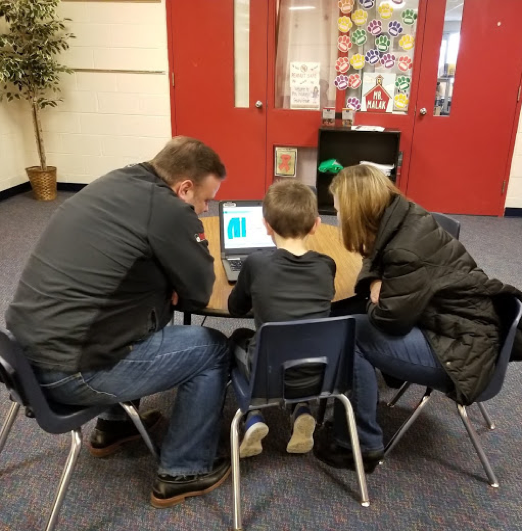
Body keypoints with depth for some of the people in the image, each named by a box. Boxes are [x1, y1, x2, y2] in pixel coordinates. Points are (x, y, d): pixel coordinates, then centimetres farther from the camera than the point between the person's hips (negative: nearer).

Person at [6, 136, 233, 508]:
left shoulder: (115, 184, 9)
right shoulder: (167, 209, -18)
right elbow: (199, 295, -6)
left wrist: (163, 284, 6)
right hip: (70, 369, -9)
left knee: (156, 318, 26)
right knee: (214, 348, 4)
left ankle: (114, 425, 37)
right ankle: (183, 472, 18)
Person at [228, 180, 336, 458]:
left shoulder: (256, 263, -12)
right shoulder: (326, 266, -4)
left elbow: (235, 309, 5)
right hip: (317, 375, 3)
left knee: (239, 338, 27)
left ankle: (255, 418, 14)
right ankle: (303, 413, 18)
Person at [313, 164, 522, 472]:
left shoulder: (407, 251, -28)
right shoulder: (402, 219, -2)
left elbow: (390, 317, -21)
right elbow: (377, 264, 14)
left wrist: (376, 297, -1)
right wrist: (376, 280, -7)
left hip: (461, 347, -9)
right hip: (441, 320, 9)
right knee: (338, 315, 2)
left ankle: (361, 446, -4)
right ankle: (352, 415, 14)